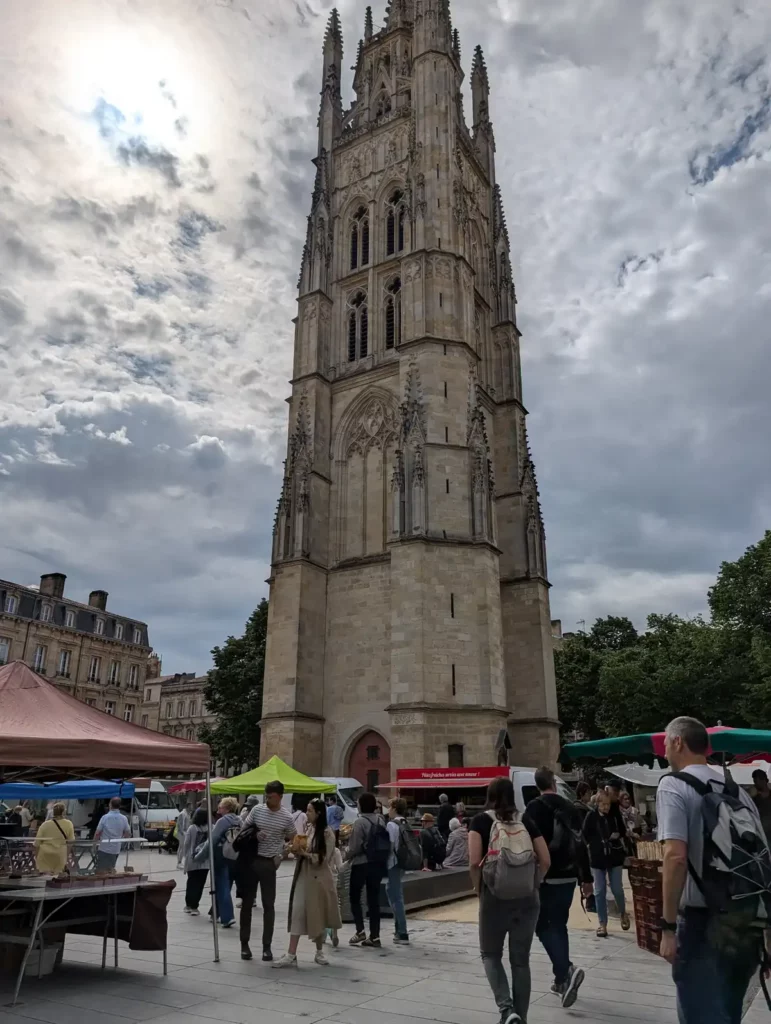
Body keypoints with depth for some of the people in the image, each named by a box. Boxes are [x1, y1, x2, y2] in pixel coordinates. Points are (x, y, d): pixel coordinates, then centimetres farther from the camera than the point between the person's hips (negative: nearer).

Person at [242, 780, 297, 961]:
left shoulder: (286, 817, -8)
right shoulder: (257, 809, -4)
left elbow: (293, 840, 7)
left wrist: (281, 855, -1)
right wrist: (254, 835, -14)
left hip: (269, 863, -1)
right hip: (250, 860, 2)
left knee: (269, 905, 3)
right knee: (247, 903, 8)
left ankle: (267, 946, 13)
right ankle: (244, 943, 20)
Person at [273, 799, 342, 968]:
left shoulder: (327, 833, -12)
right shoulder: (307, 828, 6)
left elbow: (324, 859, -15)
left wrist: (305, 854, -24)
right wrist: (296, 850, -6)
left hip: (318, 878, -5)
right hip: (302, 876, 5)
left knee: (318, 915, 7)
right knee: (297, 913, 0)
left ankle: (319, 952, 24)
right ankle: (291, 955, 1)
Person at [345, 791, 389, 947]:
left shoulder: (360, 822, -15)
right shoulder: (380, 821, 4)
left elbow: (355, 847, -15)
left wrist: (346, 856, 3)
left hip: (361, 864, -6)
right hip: (378, 863, 6)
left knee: (355, 897, 11)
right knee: (374, 900, 10)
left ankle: (360, 930, 3)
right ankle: (374, 936, 10)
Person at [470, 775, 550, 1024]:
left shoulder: (481, 821, -2)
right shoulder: (526, 822, 7)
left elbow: (475, 862, -12)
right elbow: (545, 861, 2)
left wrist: (479, 891, 2)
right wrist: (531, 884, 12)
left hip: (495, 894, -3)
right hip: (527, 897, 3)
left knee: (491, 954, 14)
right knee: (521, 959, 15)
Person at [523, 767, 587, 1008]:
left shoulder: (535, 807, -10)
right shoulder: (570, 807, 8)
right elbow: (580, 844, 11)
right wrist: (585, 878, 18)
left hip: (546, 877, -6)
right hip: (568, 876, 6)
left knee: (543, 925, 3)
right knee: (559, 925, 17)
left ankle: (566, 971, -14)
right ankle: (562, 979, 20)